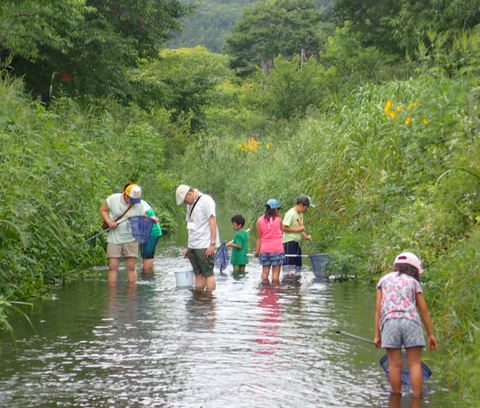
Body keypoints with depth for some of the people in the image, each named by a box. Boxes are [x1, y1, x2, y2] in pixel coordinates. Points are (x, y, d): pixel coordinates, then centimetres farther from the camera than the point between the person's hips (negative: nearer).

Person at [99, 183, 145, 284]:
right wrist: (109, 222, -13)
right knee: (112, 267, -3)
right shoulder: (113, 199, -7)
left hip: (131, 240, 1)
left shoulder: (138, 205, -3)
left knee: (131, 267, 0)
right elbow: (102, 210, 3)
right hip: (114, 240, -1)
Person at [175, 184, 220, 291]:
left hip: (205, 246, -8)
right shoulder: (190, 205, 18)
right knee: (198, 274, 8)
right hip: (193, 246, 8)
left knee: (208, 273, -5)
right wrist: (188, 247, 14)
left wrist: (212, 243, -16)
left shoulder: (205, 200, -7)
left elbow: (213, 221, -12)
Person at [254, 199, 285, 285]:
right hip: (277, 249, -2)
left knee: (265, 271, 7)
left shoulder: (260, 220, 2)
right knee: (276, 271, -1)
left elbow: (259, 237, 2)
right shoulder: (278, 219, -4)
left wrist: (257, 251, 6)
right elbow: (281, 232, 7)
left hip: (264, 249, 2)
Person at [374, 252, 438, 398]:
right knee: (415, 363, 2)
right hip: (411, 321, -1)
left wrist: (377, 335, 12)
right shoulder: (414, 282, 17)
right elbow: (424, 310, 13)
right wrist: (430, 334, 18)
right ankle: (417, 397, -2)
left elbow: (378, 309, 12)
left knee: (395, 364, 4)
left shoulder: (384, 280, 19)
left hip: (389, 321, 1)